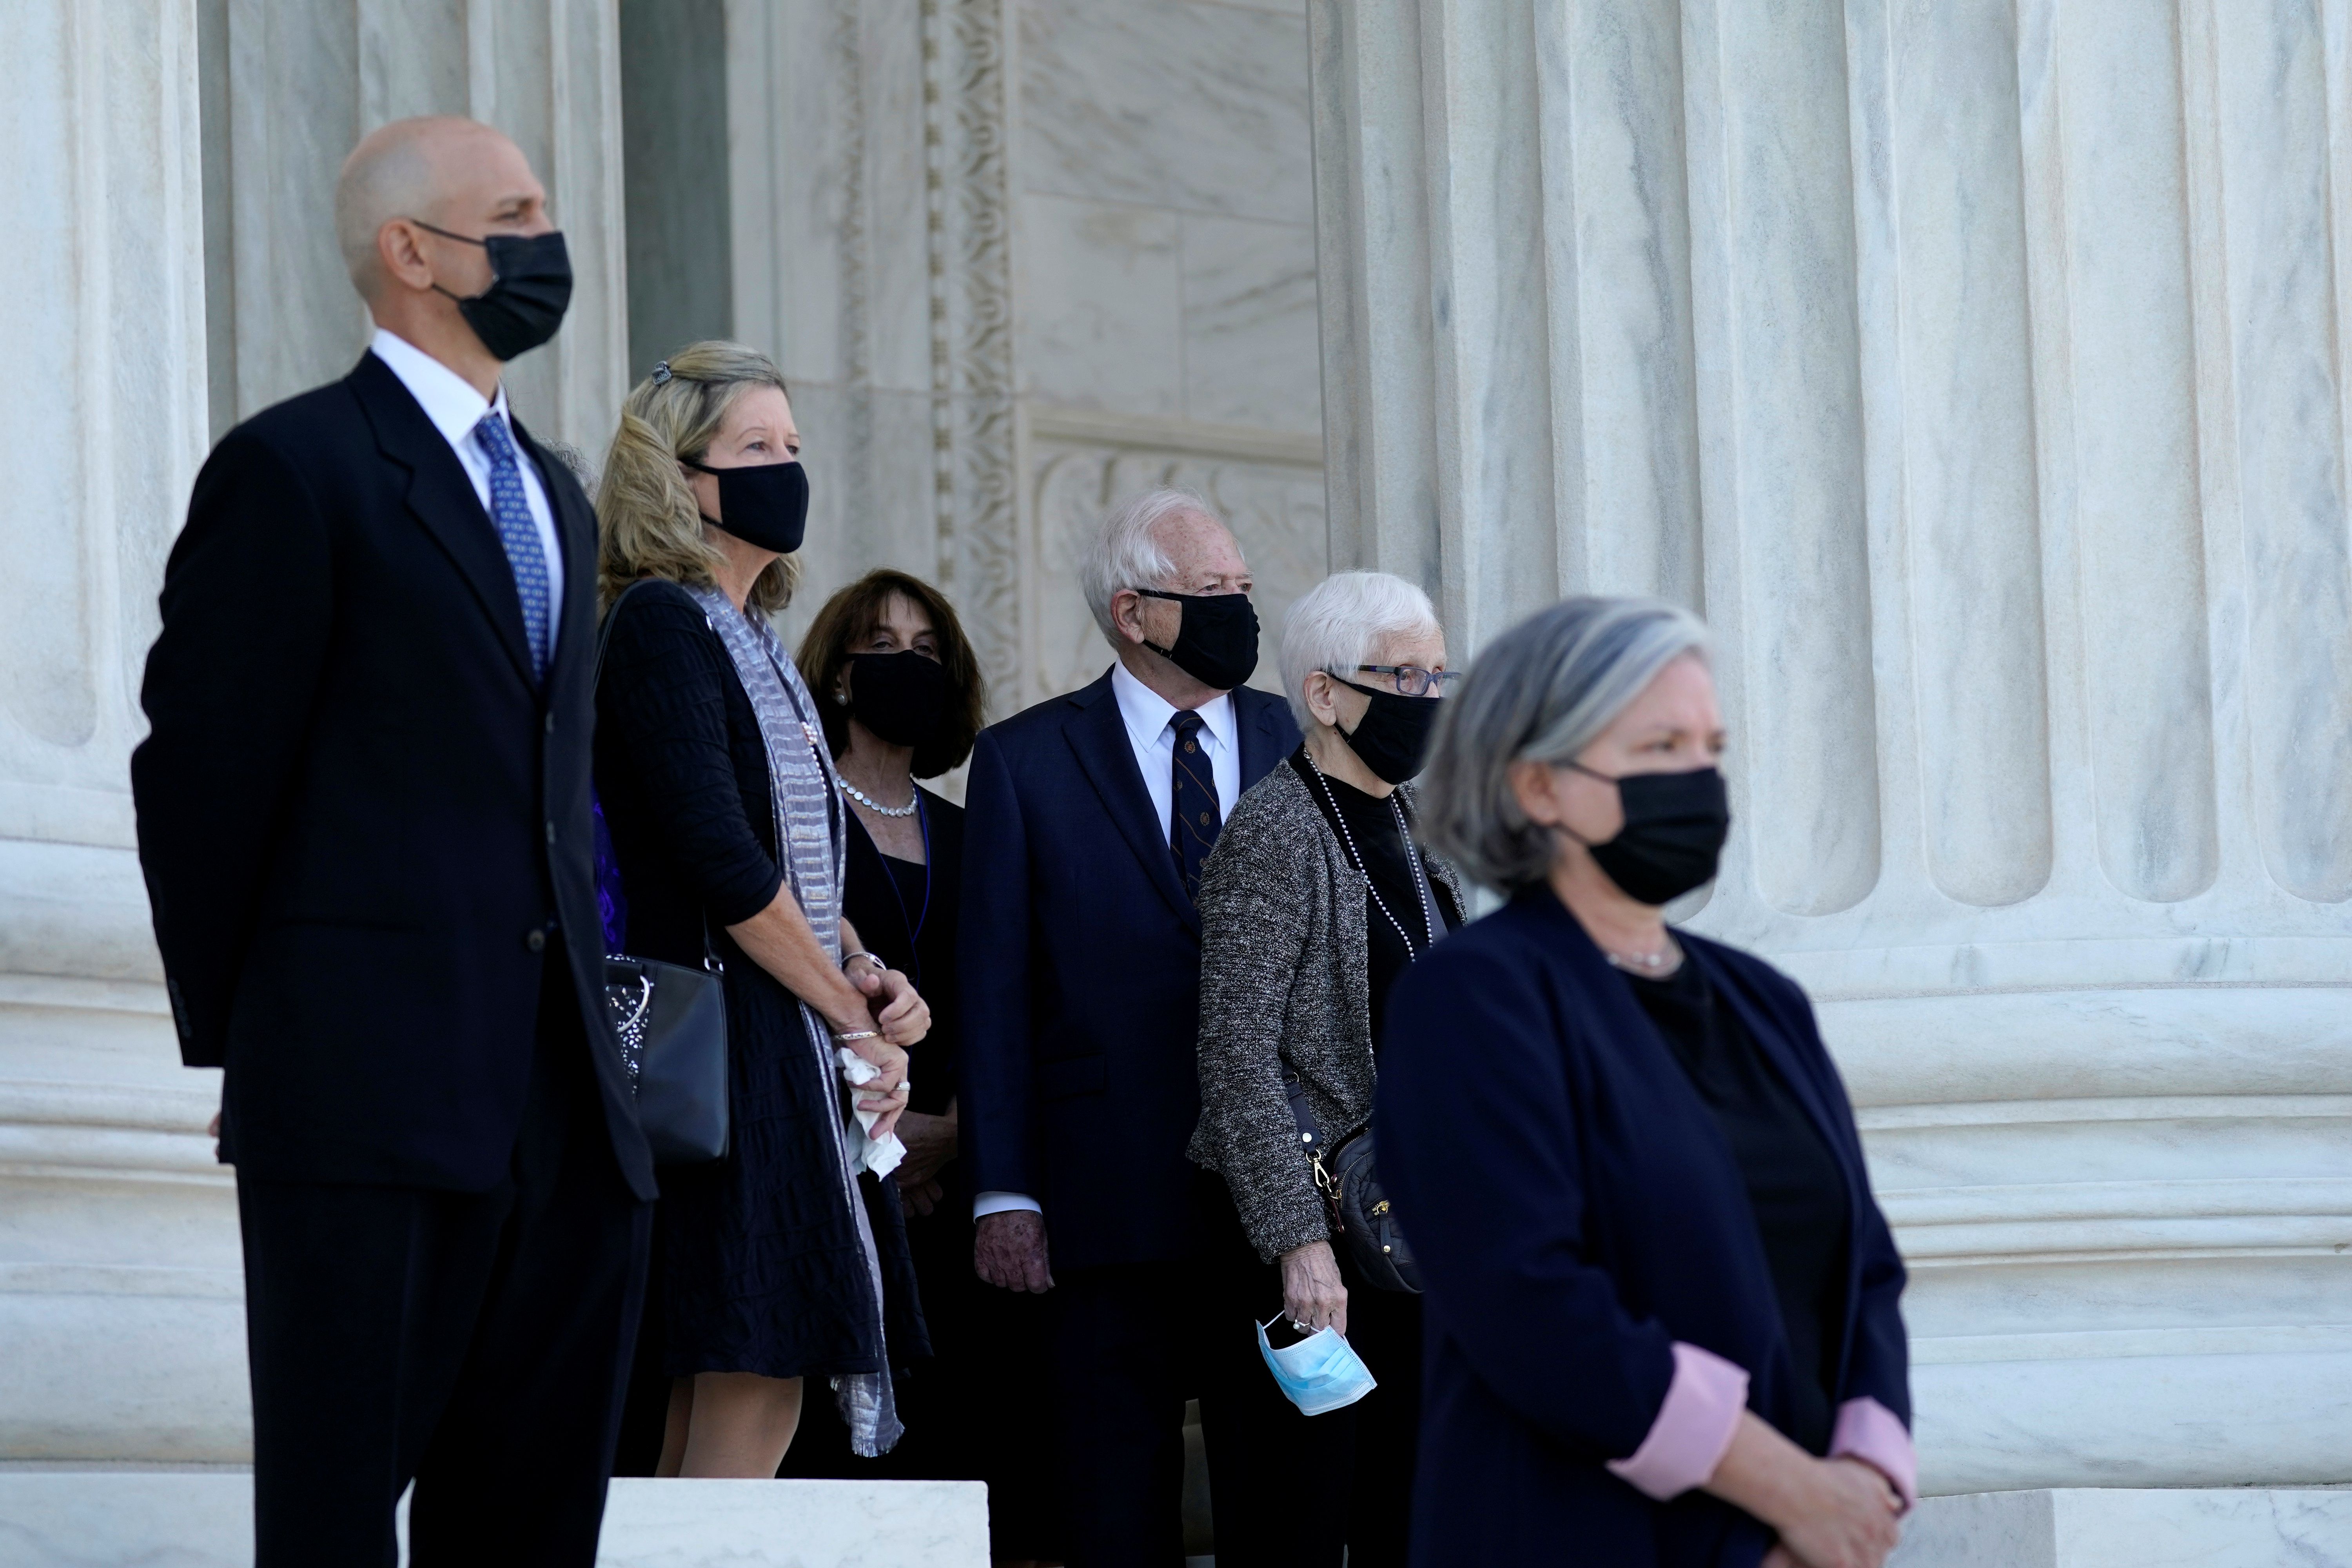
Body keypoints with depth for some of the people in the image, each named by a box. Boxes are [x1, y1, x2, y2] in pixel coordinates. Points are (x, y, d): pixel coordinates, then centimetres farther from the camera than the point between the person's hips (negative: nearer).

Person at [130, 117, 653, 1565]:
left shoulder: (553, 495, 21)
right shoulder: (295, 468, -4)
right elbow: (202, 775, -5)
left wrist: (582, 1031, 16)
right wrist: (239, 1038, -1)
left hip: (561, 1098, 8)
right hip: (370, 1100, -8)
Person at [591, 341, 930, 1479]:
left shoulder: (753, 642, 19)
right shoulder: (659, 625, -9)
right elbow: (721, 862, -17)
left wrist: (868, 978, 2)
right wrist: (857, 1018, -10)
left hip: (800, 1056, 9)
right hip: (725, 1048, -9)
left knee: (716, 1398, 7)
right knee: (752, 1397, -14)